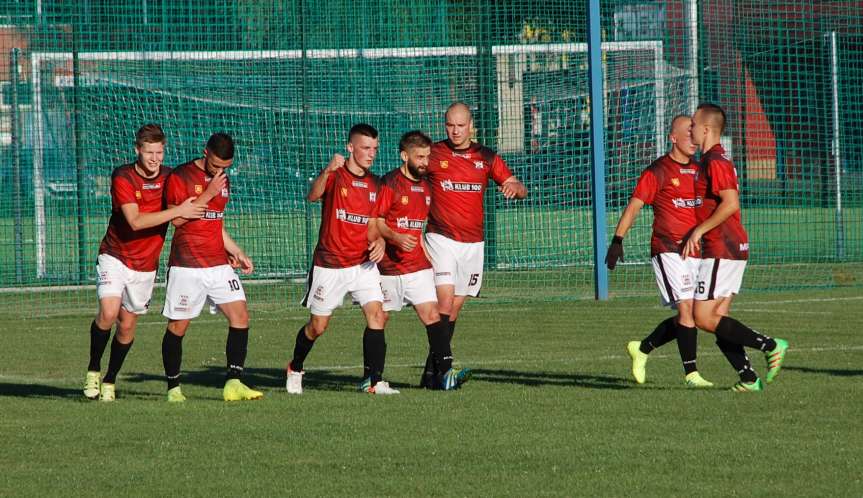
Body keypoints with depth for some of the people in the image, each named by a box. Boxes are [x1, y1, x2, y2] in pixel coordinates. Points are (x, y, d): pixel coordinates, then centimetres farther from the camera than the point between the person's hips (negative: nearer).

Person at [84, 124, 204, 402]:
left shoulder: (170, 178, -2)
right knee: (109, 312, -22)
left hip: (146, 264, 4)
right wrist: (178, 211, -28)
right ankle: (93, 369, -1)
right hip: (115, 256, -4)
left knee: (127, 324, 6)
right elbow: (135, 221, -26)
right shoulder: (123, 178, -16)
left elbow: (194, 216, 10)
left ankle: (110, 380, 24)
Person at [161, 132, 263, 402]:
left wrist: (237, 252, 20)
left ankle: (233, 383, -11)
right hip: (186, 266, -6)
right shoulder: (180, 177, -7)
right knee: (178, 325, 0)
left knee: (240, 315, -9)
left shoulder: (223, 181, 15)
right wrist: (209, 193, -18)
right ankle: (173, 388, 13)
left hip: (219, 263, 6)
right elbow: (177, 219, -17)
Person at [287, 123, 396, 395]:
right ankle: (295, 369, 31)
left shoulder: (373, 184, 8)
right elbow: (313, 196, -29)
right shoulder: (335, 176, -9)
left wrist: (378, 242, -6)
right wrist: (327, 172, -47)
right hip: (329, 265, -4)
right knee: (317, 326, 6)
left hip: (363, 263, 4)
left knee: (376, 315, -13)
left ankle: (373, 380, -10)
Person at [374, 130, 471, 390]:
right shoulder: (389, 183, -8)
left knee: (432, 315, -11)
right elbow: (375, 221, -12)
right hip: (388, 268, -4)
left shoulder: (426, 186, 12)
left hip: (419, 267, 4)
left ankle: (444, 373, -21)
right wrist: (395, 237, -27)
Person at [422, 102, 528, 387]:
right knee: (445, 302, -17)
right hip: (441, 238, -4)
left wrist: (514, 187, -18)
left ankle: (433, 373, 11)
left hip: (473, 243, 4)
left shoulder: (486, 157, 8)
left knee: (454, 309, 5)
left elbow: (520, 190, 7)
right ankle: (436, 370, -20)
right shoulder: (432, 154, -1)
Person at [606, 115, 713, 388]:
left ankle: (642, 349, 26)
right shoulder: (658, 171, -5)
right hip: (668, 250, -7)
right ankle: (691, 373, -12)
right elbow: (634, 206, -6)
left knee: (687, 317, 7)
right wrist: (617, 240, -12)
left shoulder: (698, 171, 15)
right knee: (686, 309, -15)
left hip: (695, 250, 7)